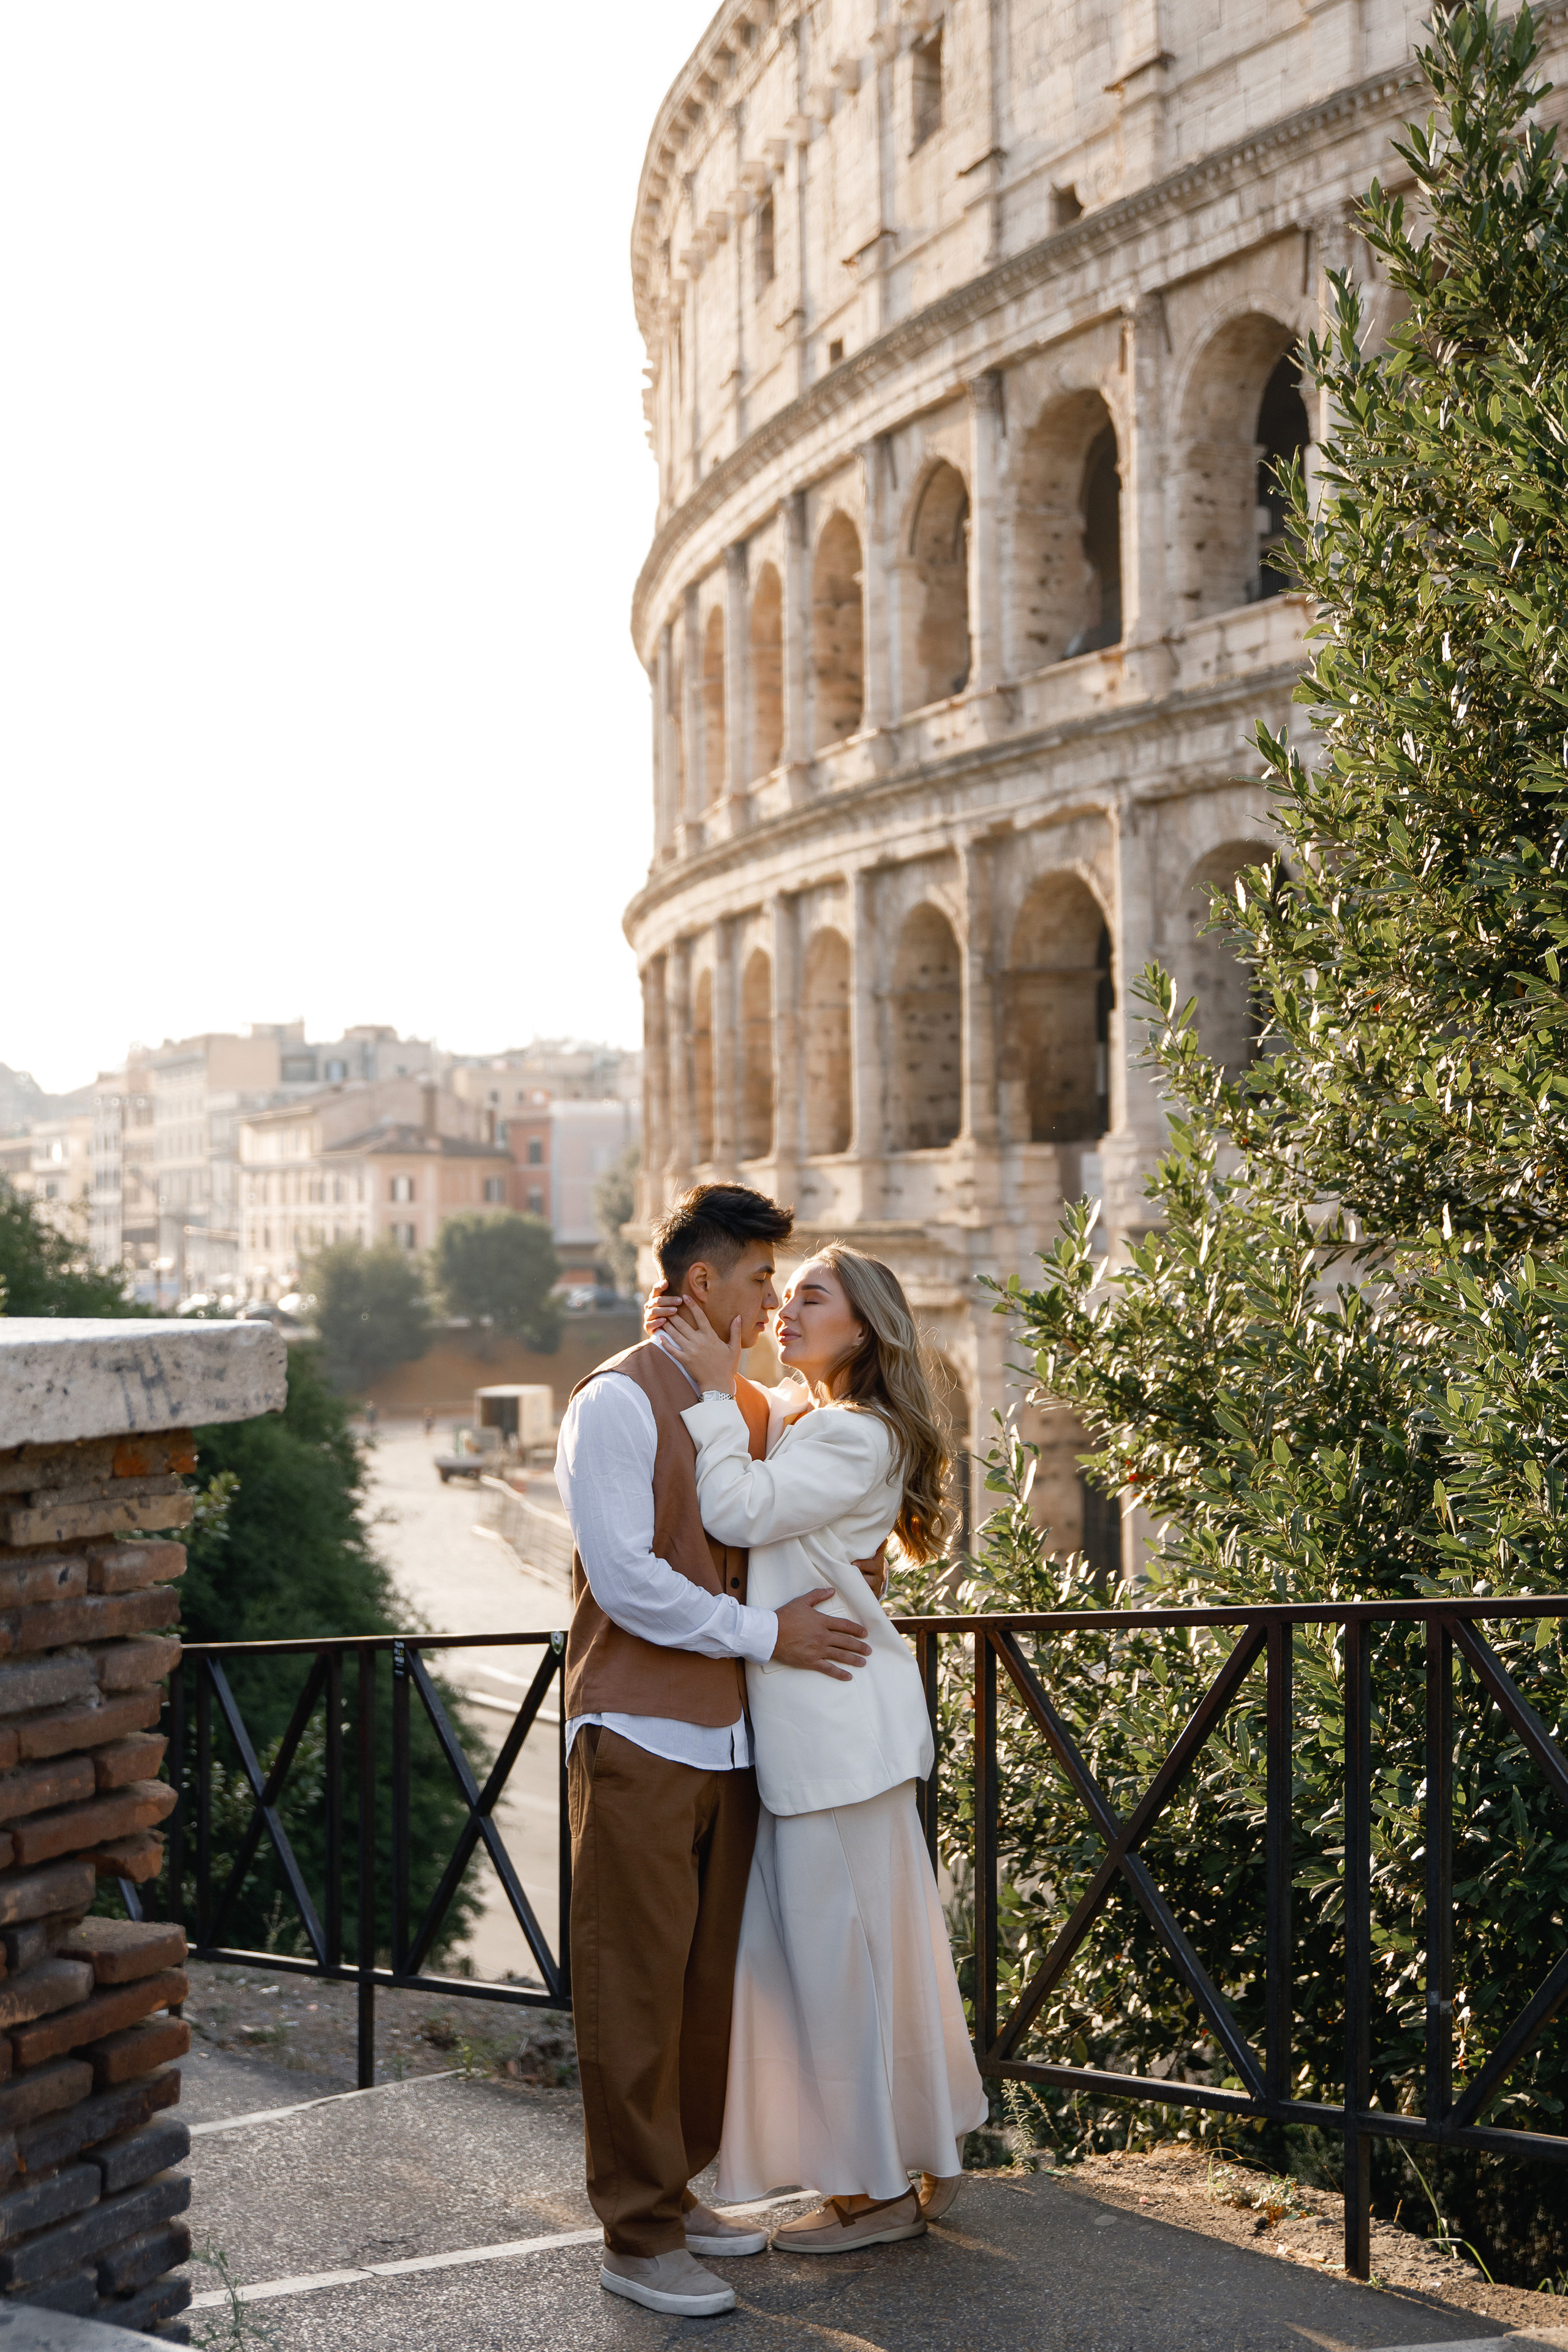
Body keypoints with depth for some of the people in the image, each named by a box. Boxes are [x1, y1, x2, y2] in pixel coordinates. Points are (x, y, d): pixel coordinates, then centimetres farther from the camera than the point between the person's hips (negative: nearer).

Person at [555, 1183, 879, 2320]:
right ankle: (638, 2237, 6)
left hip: (727, 1739, 7)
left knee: (710, 1980, 13)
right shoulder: (619, 1402, -10)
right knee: (638, 1989, -2)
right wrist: (764, 1635, -12)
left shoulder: (754, 1408, 14)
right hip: (639, 1738, -7)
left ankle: (677, 2190, 26)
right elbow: (626, 1577, -17)